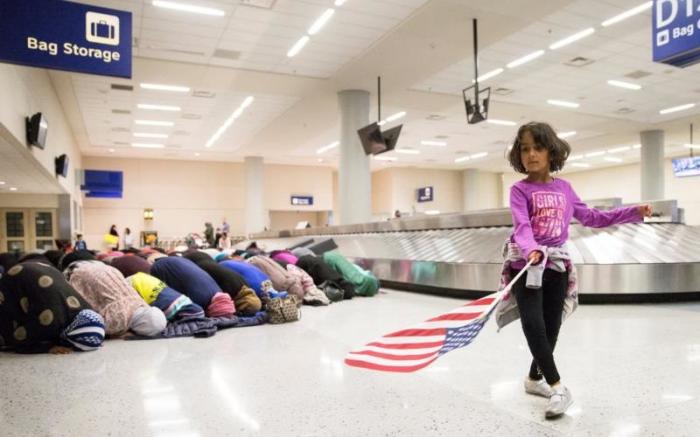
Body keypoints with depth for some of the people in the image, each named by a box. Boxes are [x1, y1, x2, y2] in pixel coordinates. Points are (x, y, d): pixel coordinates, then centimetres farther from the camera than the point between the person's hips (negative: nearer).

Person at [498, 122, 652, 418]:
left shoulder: (564, 188, 8)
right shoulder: (520, 190, -7)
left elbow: (591, 217, 18)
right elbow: (521, 226, -21)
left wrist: (633, 213, 14)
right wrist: (531, 250, -41)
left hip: (556, 266, 5)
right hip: (526, 266, -4)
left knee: (551, 329, 11)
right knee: (534, 328, -14)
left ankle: (535, 378, 31)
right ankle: (558, 388, -1)